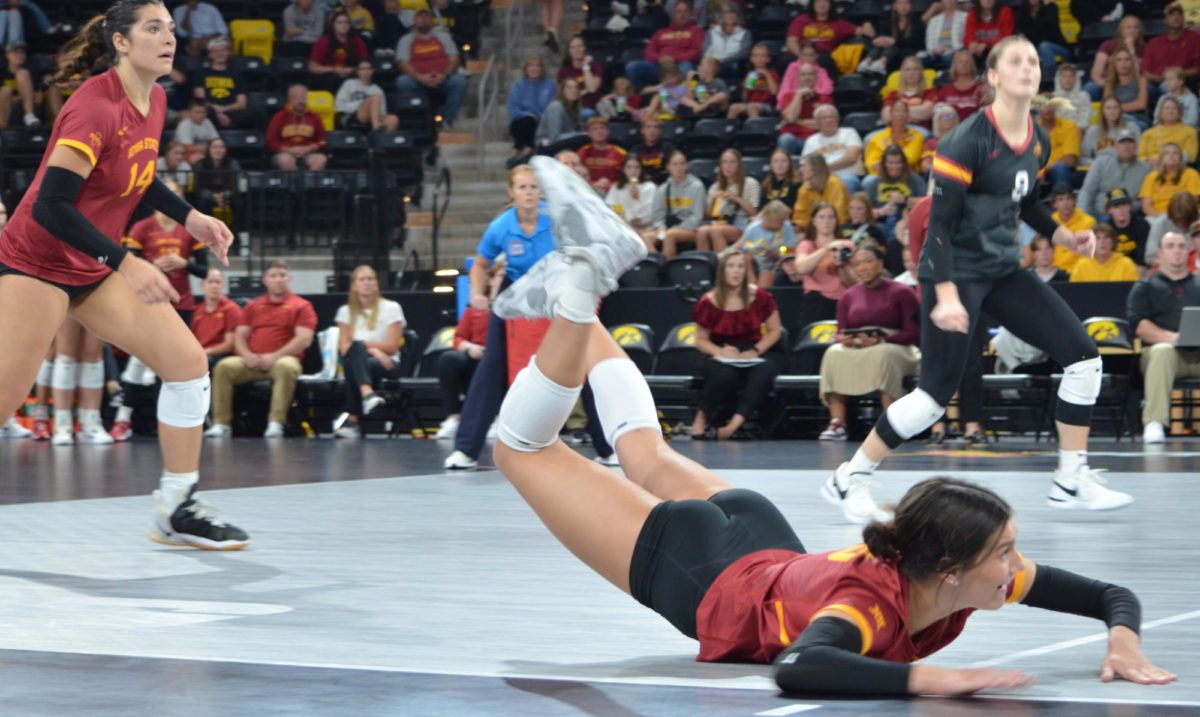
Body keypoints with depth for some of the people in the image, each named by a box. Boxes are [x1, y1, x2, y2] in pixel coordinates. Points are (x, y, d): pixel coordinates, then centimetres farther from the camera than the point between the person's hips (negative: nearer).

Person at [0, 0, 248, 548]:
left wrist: (188, 217, 8)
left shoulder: (155, 102, 3)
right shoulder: (94, 106, -23)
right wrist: (125, 263, -32)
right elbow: (50, 205, -28)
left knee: (188, 362, -2)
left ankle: (177, 510, 6)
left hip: (95, 273, 8)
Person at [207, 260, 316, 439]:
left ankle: (275, 423, -38)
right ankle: (221, 423, -24)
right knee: (223, 367, -23)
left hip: (282, 359, -4)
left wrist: (275, 356, -16)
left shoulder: (301, 306, 7)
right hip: (252, 362, 4)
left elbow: (304, 339, -5)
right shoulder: (253, 306, 20)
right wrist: (247, 355, -8)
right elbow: (240, 335, 15)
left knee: (285, 368, -39)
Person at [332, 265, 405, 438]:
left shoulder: (391, 308, 4)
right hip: (358, 362, 1)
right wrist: (372, 349, -16)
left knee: (352, 365, -35)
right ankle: (368, 394, -59)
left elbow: (392, 347, -2)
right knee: (356, 348, -36)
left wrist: (363, 344, -9)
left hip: (386, 365, -1)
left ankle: (352, 419, -38)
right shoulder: (346, 311, 11)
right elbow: (344, 347, -1)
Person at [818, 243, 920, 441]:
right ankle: (837, 423, -33)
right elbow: (840, 334, 11)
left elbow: (914, 334, -7)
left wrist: (881, 340, -21)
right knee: (833, 354, -28)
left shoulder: (901, 292, 0)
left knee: (883, 355, -39)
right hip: (855, 351, 4)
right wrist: (845, 340, -15)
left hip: (895, 348, -4)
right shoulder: (848, 296, 13)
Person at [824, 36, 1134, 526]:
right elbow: (940, 221, -19)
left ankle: (1071, 482, 9)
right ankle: (847, 481, 7)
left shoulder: (1038, 141, 5)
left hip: (1003, 270, 8)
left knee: (1083, 356, 0)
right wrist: (945, 296, -26)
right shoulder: (968, 140, -18)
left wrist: (1064, 237, 7)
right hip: (956, 270, -8)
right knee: (937, 394, -9)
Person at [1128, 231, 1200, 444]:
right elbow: (1139, 324, 2)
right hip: (1162, 346, -2)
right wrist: (1171, 337, -15)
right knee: (1162, 351, -38)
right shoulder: (1145, 287, 19)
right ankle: (1154, 423, -40)